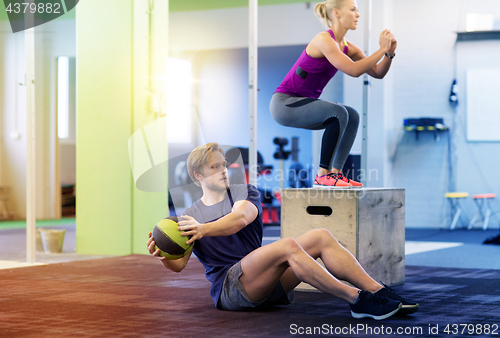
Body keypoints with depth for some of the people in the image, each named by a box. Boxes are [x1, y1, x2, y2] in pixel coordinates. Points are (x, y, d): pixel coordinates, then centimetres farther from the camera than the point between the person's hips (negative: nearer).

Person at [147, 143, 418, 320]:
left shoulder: (245, 192, 15)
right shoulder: (189, 217, 10)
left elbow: (241, 217, -10)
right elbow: (178, 264, -2)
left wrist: (204, 229, -28)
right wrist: (161, 255, -26)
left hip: (269, 284, 5)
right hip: (230, 288, -4)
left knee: (321, 237, -14)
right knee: (286, 246, -31)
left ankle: (378, 292, -20)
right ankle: (357, 301, -33)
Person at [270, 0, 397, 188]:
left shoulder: (347, 47, 8)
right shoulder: (324, 40, -19)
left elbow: (377, 73, 7)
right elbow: (354, 70, -28)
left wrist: (390, 53, -9)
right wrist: (382, 49, -21)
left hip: (301, 104, 9)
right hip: (284, 102, -9)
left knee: (352, 116, 4)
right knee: (339, 113, -25)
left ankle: (335, 173, 2)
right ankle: (323, 176, -20)